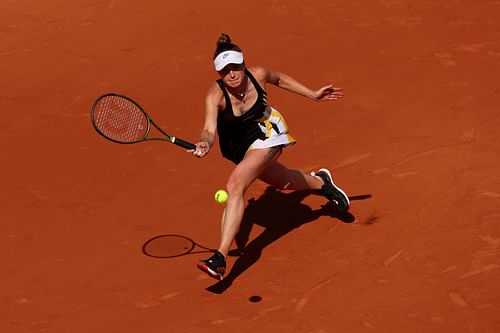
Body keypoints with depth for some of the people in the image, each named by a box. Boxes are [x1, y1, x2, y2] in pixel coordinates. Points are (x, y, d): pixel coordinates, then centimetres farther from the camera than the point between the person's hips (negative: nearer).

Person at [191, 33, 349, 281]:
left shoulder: (258, 75, -22)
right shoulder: (215, 94, -28)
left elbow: (279, 79, 1)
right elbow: (209, 130, -38)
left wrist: (313, 95, 5)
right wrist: (205, 144, -61)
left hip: (266, 132, -2)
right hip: (237, 146, 2)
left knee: (235, 185, -26)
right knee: (284, 182, 25)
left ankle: (220, 258, -29)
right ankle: (320, 181, 62)